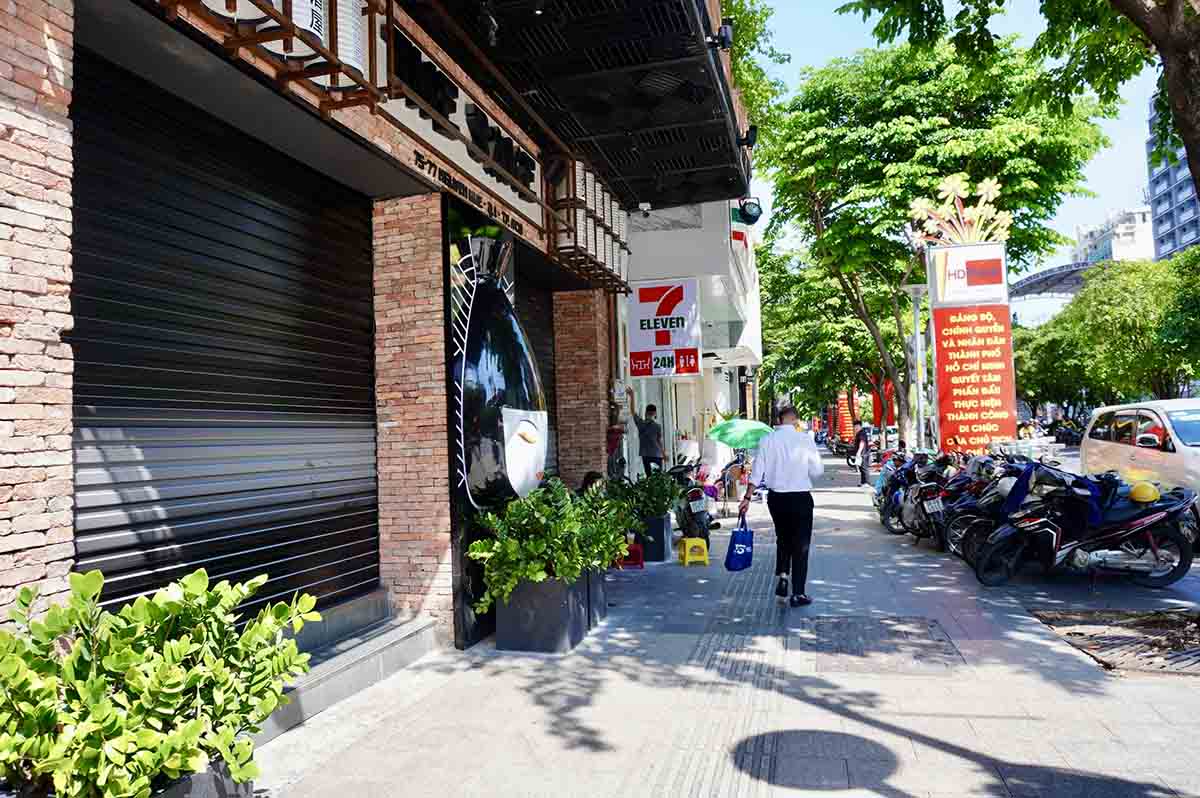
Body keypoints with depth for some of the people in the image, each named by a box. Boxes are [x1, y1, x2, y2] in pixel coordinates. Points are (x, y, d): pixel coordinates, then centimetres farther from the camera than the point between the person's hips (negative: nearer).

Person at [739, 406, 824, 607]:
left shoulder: (767, 440, -3)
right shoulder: (804, 439, -10)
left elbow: (757, 472, -3)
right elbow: (817, 471, -7)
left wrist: (747, 497, 0)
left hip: (776, 498, 3)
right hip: (800, 498, -3)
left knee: (783, 539, 24)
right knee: (800, 545, 7)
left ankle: (782, 576, 8)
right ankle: (798, 594, 10)